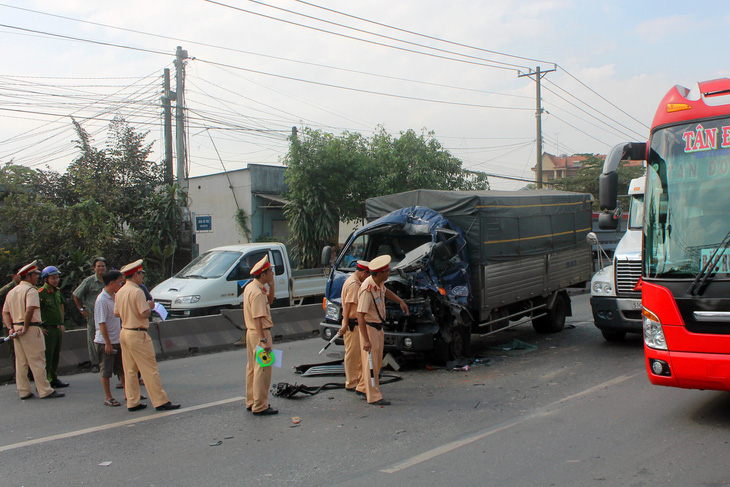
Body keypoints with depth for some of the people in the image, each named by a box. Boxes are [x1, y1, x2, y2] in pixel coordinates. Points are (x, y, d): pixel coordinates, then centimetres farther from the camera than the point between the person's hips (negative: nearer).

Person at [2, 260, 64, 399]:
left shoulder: (11, 292, 17)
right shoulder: (31, 290, -11)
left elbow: (5, 312, 14)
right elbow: (30, 310, -25)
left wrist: (10, 328, 4)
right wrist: (26, 328, -17)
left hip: (16, 329, 8)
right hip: (31, 330, -8)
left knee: (21, 362, 12)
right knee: (37, 361, -5)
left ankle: (24, 391, 16)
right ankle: (45, 391, -3)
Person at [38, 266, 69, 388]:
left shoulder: (57, 291, 11)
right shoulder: (40, 293, -14)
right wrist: (39, 327, -15)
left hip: (58, 328, 8)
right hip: (47, 329, -8)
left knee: (56, 355, 14)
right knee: (47, 356, -6)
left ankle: (54, 379, 24)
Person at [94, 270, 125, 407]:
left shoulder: (115, 296, 6)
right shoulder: (102, 300, -18)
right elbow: (102, 323, -20)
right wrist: (108, 343, -20)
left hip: (117, 340, 8)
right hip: (105, 342, -8)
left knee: (123, 369, 14)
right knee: (106, 371, 4)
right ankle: (108, 398, 14)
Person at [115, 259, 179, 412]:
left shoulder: (120, 292, 9)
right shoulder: (137, 291, -17)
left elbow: (116, 313, 15)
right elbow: (145, 314, -20)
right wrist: (150, 306, -1)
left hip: (124, 333, 9)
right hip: (138, 335, -9)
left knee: (130, 370, 13)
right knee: (150, 370, -3)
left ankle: (132, 402, 19)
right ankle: (161, 402, 0)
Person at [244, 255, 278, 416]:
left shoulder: (250, 287, 12)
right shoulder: (258, 292, -20)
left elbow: (268, 302, 27)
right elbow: (258, 318, -26)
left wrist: (270, 286, 14)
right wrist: (263, 340, -29)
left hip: (251, 332, 11)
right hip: (260, 333, -11)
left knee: (252, 368, 17)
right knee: (262, 369, -5)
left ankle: (251, 402, 28)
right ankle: (260, 406, 0)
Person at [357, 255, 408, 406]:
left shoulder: (379, 282, 1)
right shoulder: (367, 289, -27)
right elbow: (360, 315, -29)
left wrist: (400, 301, 18)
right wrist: (366, 340, -31)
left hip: (378, 327, 10)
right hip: (369, 327, -10)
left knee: (377, 361, 17)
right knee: (371, 362, -5)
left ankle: (363, 387, 31)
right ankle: (374, 397, 0)